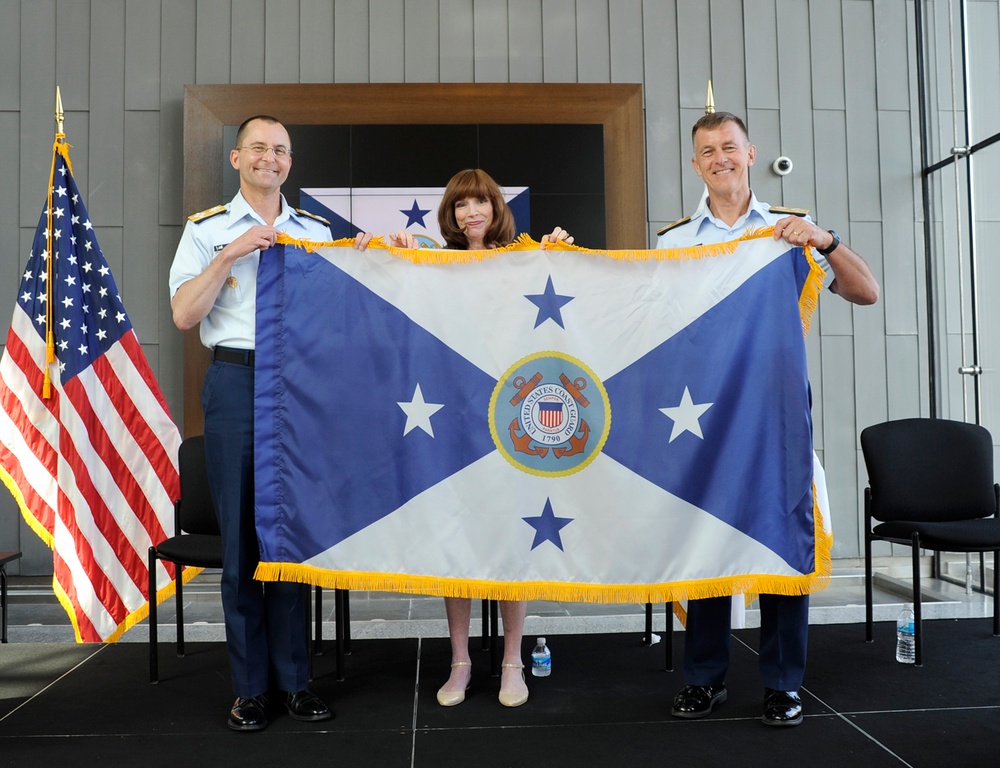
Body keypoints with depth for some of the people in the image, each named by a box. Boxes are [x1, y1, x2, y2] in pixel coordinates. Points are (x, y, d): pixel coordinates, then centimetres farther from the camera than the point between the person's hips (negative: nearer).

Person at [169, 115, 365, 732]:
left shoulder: (318, 231, 15)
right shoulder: (207, 229, 7)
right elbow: (184, 315, -3)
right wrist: (231, 254, -11)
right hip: (237, 382, -2)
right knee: (241, 532, 2)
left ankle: (294, 678, 16)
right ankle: (250, 685, 14)